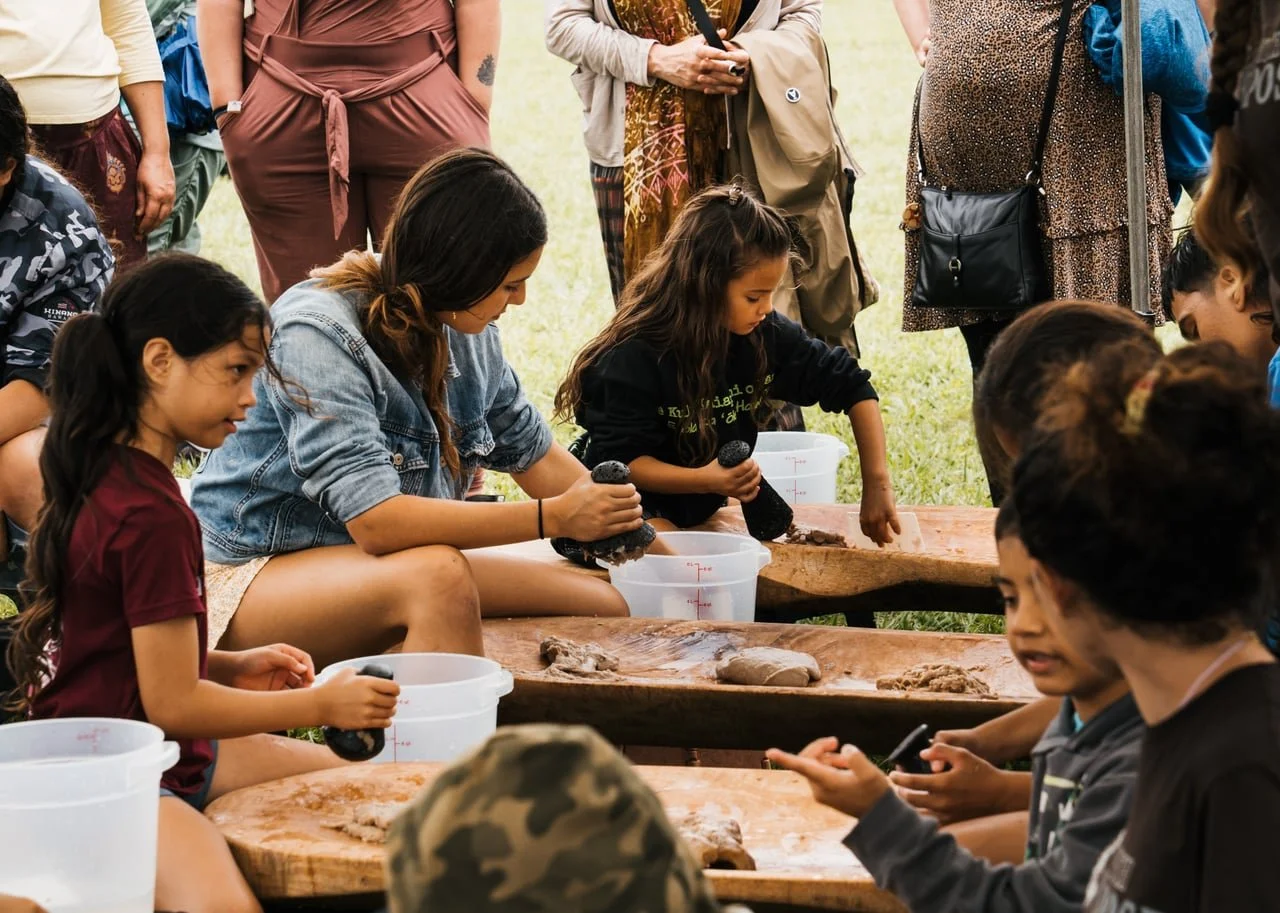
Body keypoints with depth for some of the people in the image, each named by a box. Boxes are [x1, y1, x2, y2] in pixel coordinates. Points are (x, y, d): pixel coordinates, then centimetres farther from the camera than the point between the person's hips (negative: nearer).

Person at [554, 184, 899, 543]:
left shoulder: (765, 334, -9)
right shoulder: (634, 357, -24)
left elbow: (852, 386, 0)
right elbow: (621, 461, -19)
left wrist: (876, 484, -9)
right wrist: (706, 479, -35)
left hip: (707, 512, 8)